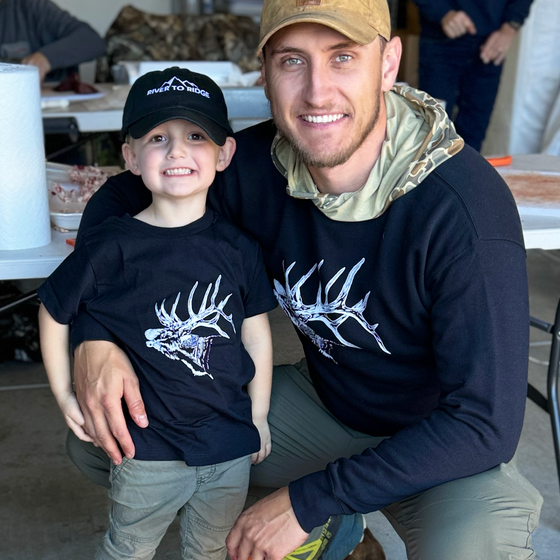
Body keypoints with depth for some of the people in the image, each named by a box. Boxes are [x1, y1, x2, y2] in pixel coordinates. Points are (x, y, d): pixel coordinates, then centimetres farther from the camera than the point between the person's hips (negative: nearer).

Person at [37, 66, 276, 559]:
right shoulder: (111, 248, -14)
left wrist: (259, 414, 8)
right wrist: (65, 396, 1)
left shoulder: (238, 247, -6)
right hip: (149, 451, -2)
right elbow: (54, 313, 0)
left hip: (232, 447, 3)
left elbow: (256, 331, 4)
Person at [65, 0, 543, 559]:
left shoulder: (466, 208, -31)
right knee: (95, 445, 0)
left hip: (445, 444, -4)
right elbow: (119, 198, 0)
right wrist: (93, 335, -17)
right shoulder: (256, 164, -16)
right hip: (319, 401, 5)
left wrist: (306, 499, -28)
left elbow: (486, 424, -28)